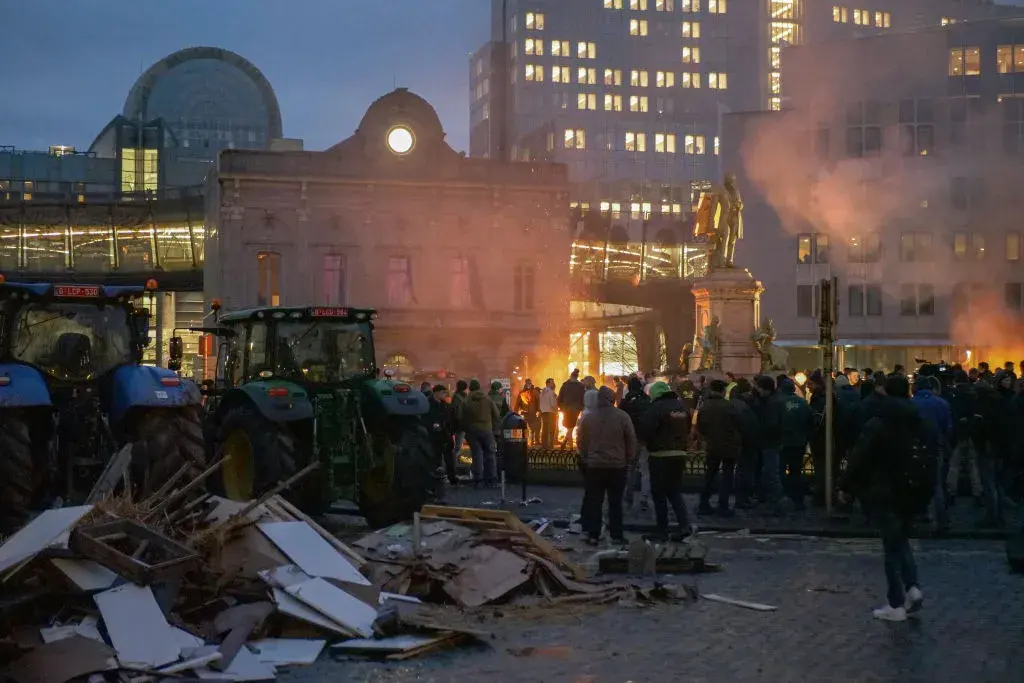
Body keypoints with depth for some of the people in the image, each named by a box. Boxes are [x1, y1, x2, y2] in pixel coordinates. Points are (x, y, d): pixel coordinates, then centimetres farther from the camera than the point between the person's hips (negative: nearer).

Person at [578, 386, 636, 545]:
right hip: (617, 466, -1)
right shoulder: (622, 417, -7)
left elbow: (581, 443, 6)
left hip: (594, 466, 1)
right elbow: (632, 441, -2)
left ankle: (593, 535, 6)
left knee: (594, 502, 7)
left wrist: (586, 458, 18)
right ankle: (616, 535, 7)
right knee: (615, 502, 6)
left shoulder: (588, 418, -1)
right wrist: (629, 461, 9)